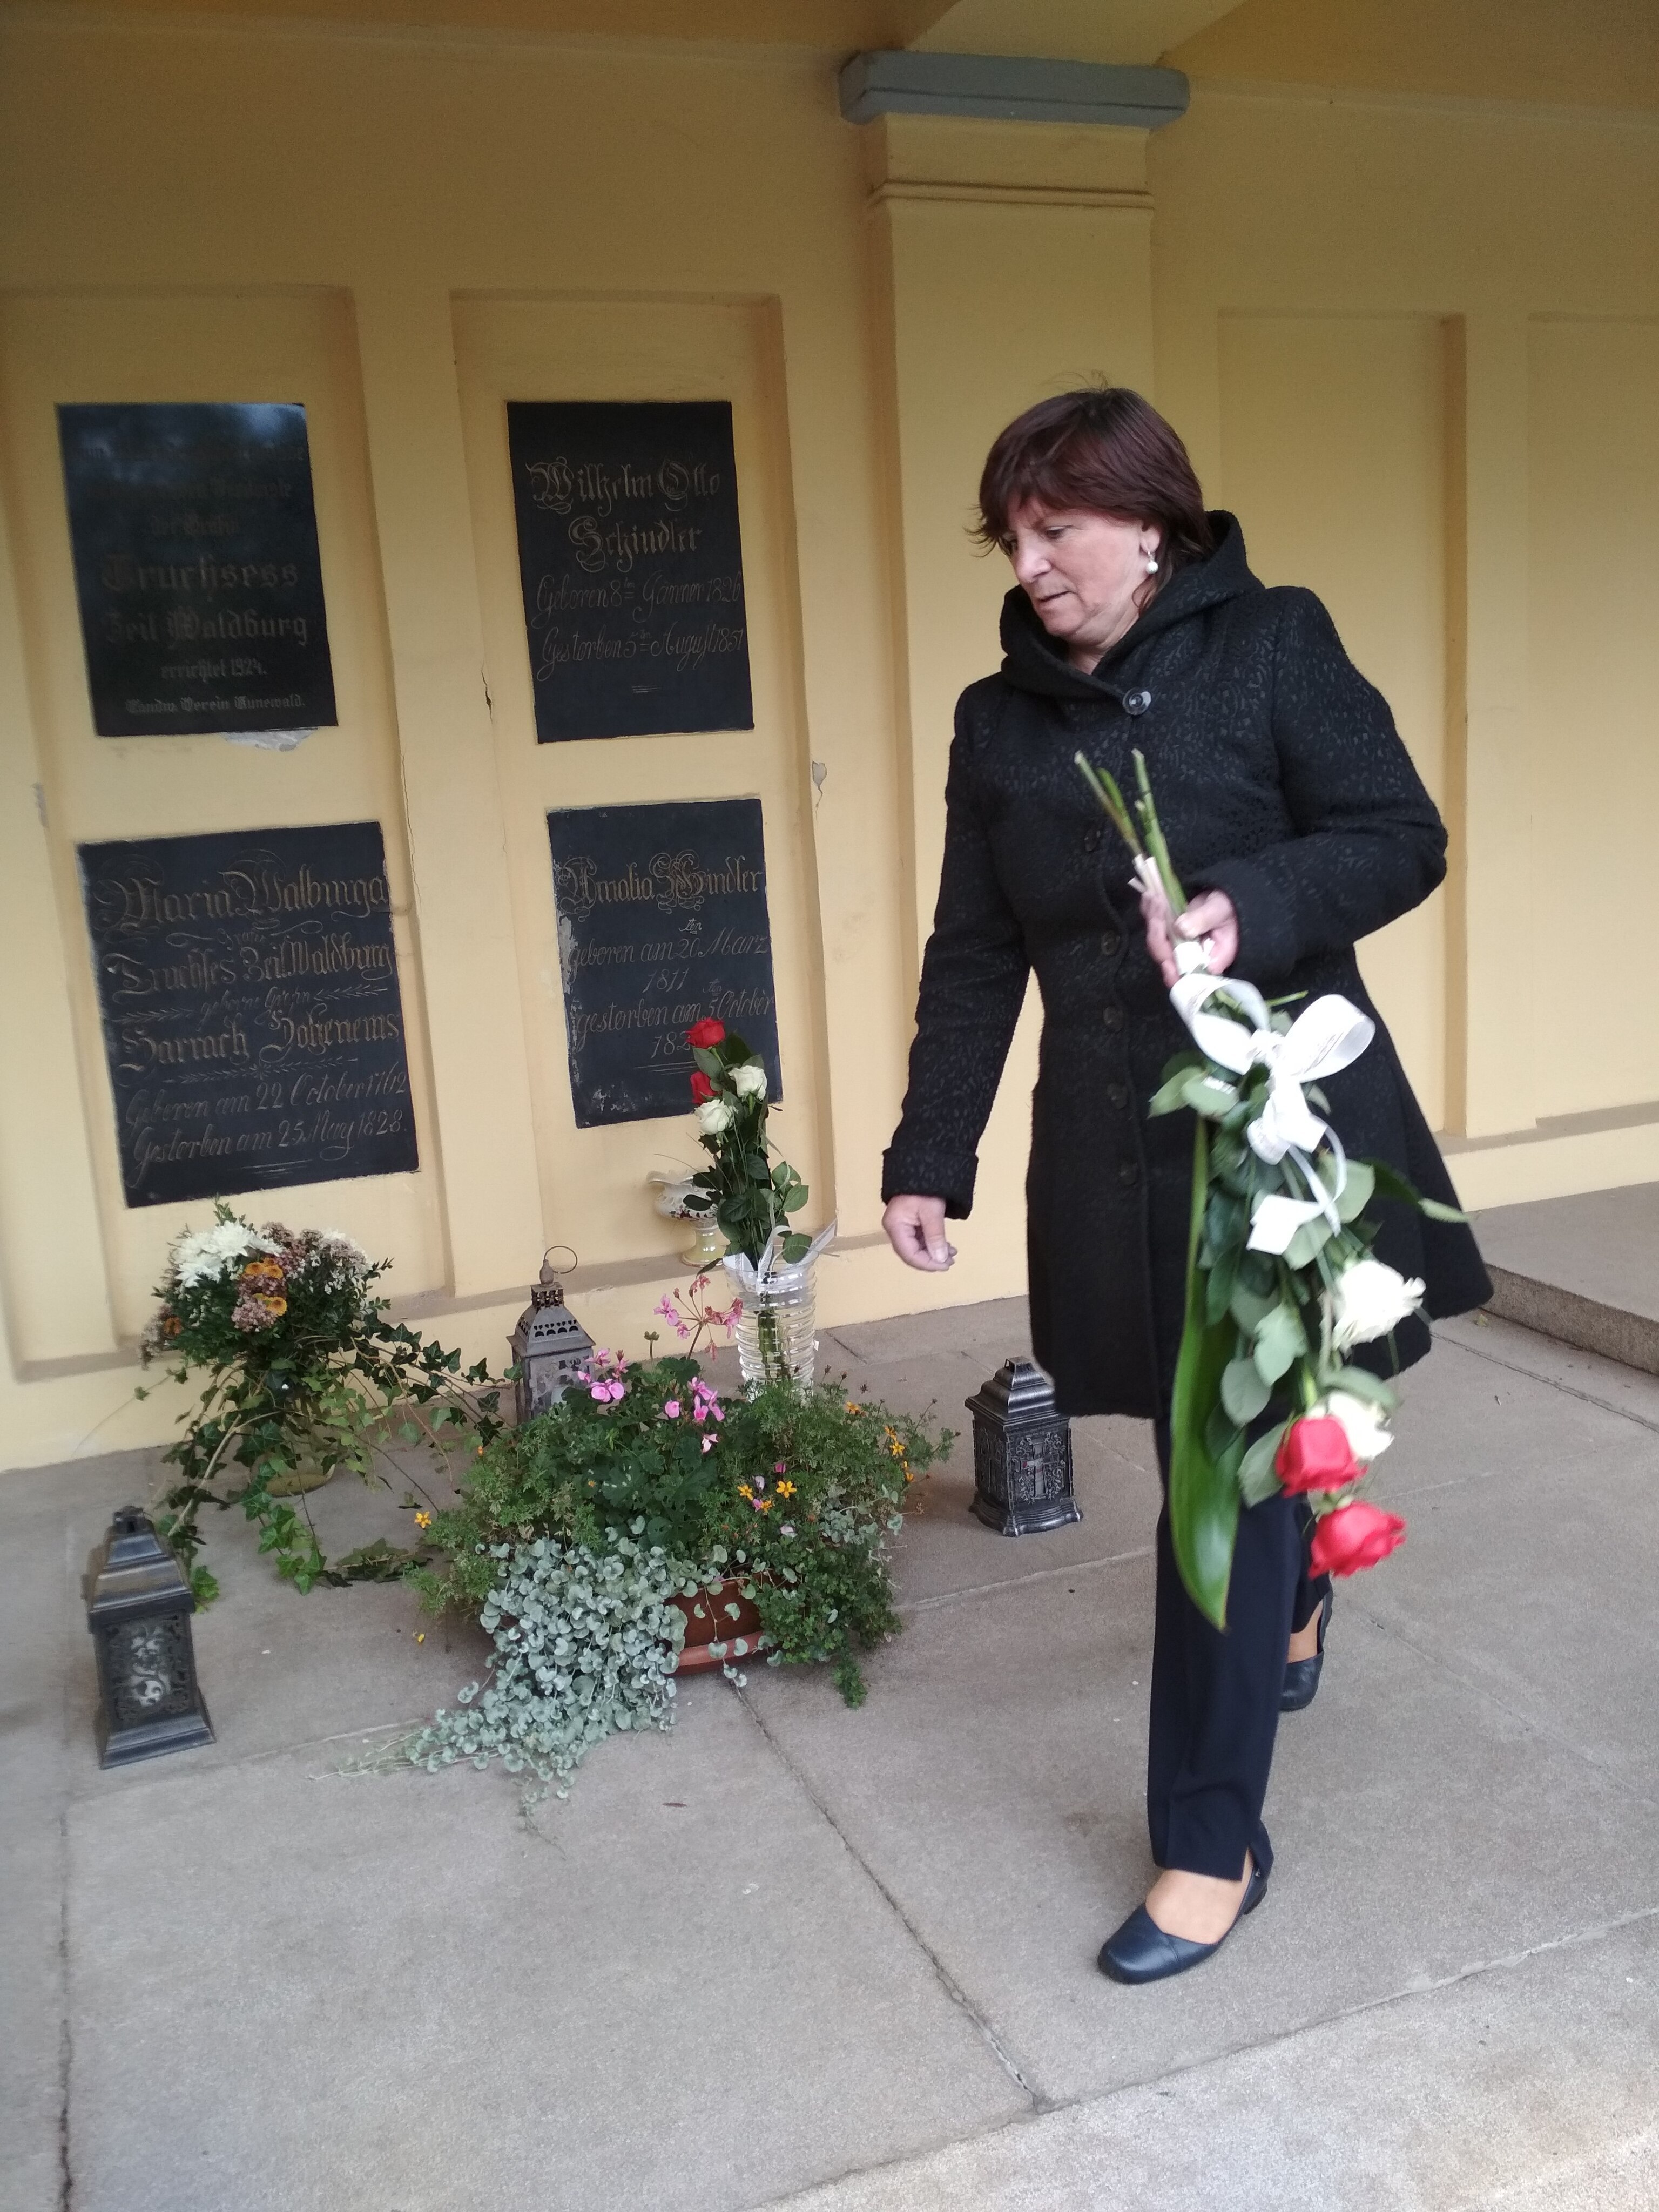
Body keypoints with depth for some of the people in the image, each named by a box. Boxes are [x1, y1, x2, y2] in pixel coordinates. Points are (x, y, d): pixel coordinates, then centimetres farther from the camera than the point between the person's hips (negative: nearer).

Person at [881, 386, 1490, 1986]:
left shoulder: (1272, 646, -1)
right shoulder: (999, 720, 10)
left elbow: (1400, 837, -5)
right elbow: (973, 957, 10)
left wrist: (1250, 908, -24)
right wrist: (929, 1160, 6)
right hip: (1113, 1155, 4)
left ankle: (1210, 1842, 11)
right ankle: (1295, 1591, 51)